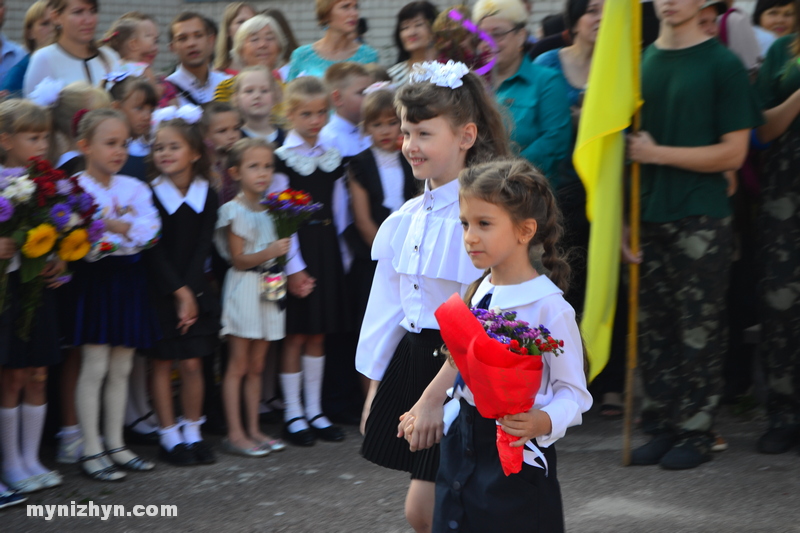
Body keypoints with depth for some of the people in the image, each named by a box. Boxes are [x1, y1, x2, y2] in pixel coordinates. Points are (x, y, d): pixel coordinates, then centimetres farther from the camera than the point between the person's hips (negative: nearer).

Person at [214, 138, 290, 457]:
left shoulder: (268, 209, 11)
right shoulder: (235, 211, -10)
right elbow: (238, 259, -13)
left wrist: (281, 251, 4)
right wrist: (269, 253, -24)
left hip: (267, 289, 7)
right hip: (243, 289, -7)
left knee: (256, 366, 11)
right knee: (238, 365, -3)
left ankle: (253, 429, 16)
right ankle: (235, 433, 1)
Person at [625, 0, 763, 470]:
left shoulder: (723, 65, -2)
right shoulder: (641, 62, 13)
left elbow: (733, 153, -7)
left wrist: (658, 153, -10)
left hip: (702, 219, -5)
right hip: (648, 218, 5)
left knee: (699, 329, -1)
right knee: (653, 327, 6)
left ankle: (696, 431, 7)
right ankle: (662, 427, 14)